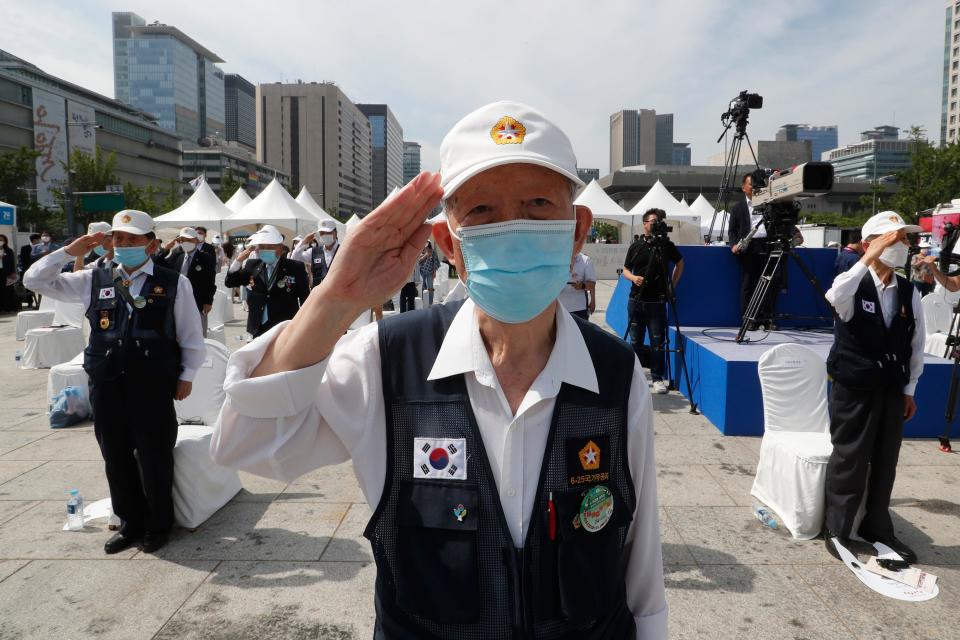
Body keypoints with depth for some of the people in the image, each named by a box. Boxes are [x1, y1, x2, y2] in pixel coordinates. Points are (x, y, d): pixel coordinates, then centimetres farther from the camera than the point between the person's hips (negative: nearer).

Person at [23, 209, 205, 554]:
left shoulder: (174, 283, -1)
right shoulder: (94, 280, 9)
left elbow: (192, 338, 3)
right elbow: (35, 279, 12)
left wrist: (186, 376, -2)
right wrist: (70, 251, 0)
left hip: (153, 386, -4)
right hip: (106, 384, 4)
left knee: (155, 458, 5)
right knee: (116, 458, 13)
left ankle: (158, 525, 24)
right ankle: (130, 523, 30)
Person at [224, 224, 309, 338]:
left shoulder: (295, 267, -5)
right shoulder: (252, 265, 7)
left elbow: (305, 299, -2)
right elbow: (229, 282, 7)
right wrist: (239, 260, -7)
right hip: (259, 329, 3)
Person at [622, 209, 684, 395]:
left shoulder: (666, 245, 4)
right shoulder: (635, 247, 6)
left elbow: (679, 263, 17)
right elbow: (626, 270, 12)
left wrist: (672, 285, 8)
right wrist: (633, 278, -10)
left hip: (657, 301, -1)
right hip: (636, 301, 1)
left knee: (658, 342, -1)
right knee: (635, 342, 7)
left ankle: (657, 379, 8)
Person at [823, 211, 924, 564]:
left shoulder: (909, 293, 3)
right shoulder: (855, 287, -12)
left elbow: (916, 344, 11)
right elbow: (835, 296, -39)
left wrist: (909, 389, 10)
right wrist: (871, 256, -36)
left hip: (892, 389, 5)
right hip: (854, 388, -5)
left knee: (885, 462, 15)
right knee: (849, 460, 3)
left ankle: (877, 528, 32)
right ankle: (836, 530, 18)